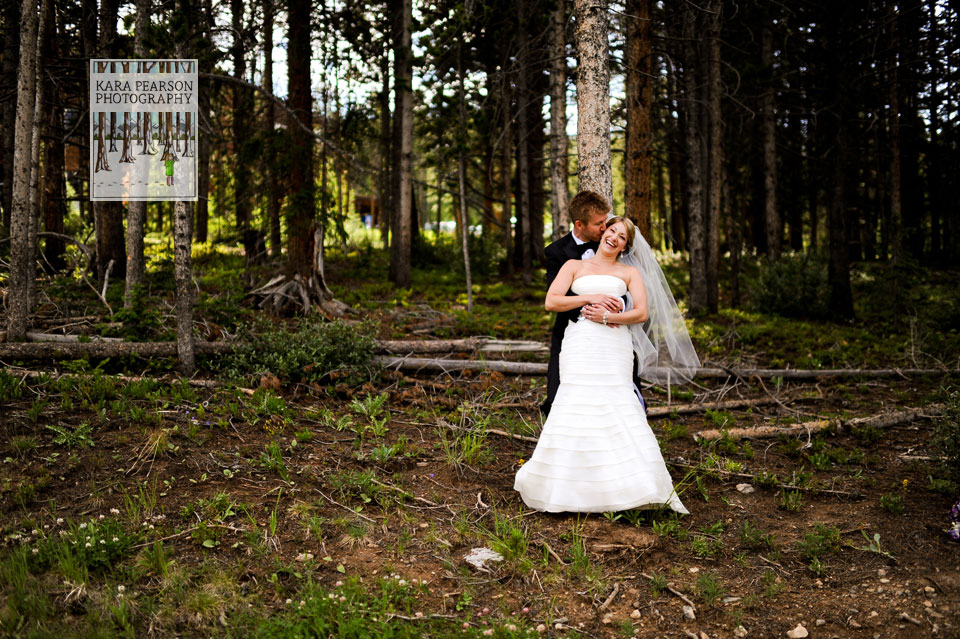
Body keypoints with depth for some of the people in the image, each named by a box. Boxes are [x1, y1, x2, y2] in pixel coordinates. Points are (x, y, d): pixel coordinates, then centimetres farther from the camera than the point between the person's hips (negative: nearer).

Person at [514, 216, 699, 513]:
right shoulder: (574, 266, 18)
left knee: (618, 411, -10)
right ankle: (570, 487, 1)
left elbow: (642, 312, 5)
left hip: (614, 347, 0)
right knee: (575, 408, -9)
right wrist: (589, 298, -5)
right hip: (580, 344, 0)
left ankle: (634, 486, -5)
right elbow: (551, 301, 5)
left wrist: (607, 317, -8)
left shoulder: (630, 272, 18)